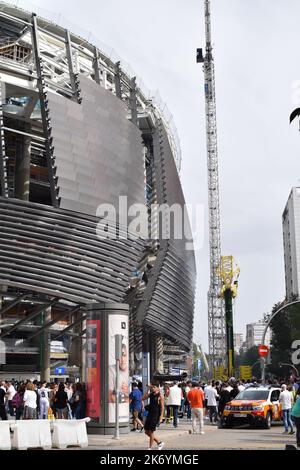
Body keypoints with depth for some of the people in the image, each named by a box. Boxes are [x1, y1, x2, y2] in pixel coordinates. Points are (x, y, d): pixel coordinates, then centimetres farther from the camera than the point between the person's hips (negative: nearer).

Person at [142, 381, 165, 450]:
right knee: (146, 431, 11)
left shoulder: (160, 395, -11)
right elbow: (143, 398, 4)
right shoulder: (151, 394, 9)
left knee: (151, 431, -3)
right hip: (150, 414, 8)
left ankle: (150, 448, 10)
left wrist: (161, 417, -16)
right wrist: (148, 390, -3)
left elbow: (162, 407, -12)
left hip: (156, 415, -8)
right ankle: (159, 442, 25)